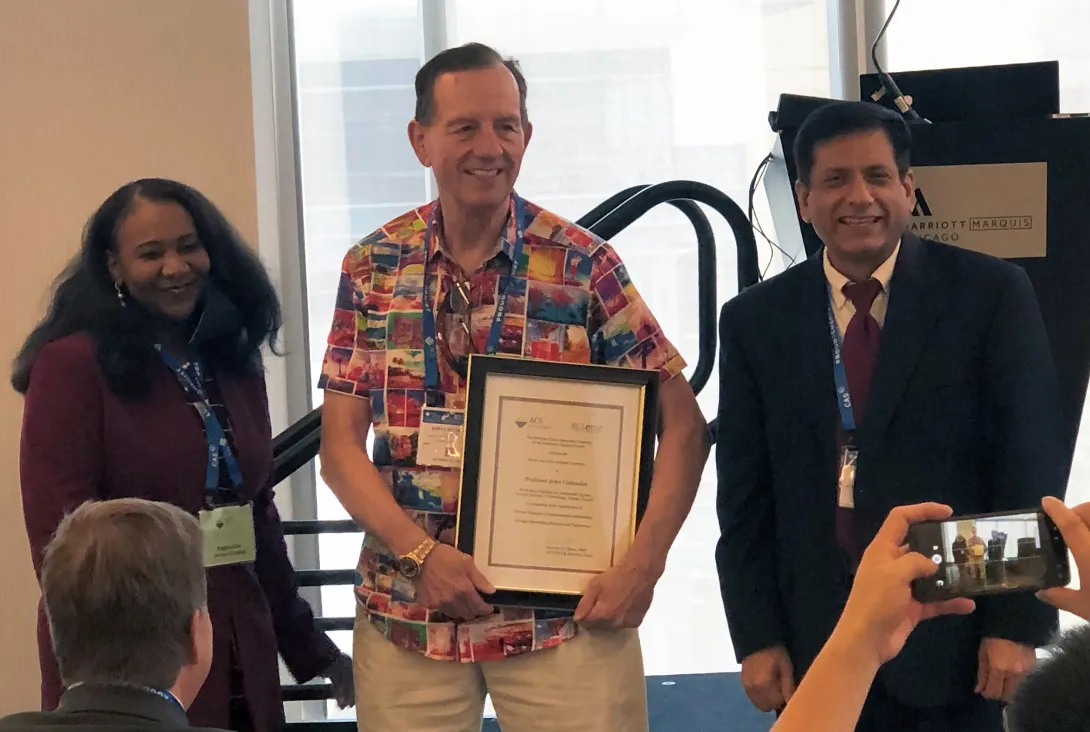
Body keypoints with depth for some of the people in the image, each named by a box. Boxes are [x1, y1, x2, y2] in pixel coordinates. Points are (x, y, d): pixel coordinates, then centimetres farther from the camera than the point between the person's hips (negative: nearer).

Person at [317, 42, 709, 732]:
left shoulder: (583, 265, -3)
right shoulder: (373, 267, 3)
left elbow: (682, 424, -1)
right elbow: (341, 443, 2)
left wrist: (644, 563, -12)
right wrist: (420, 553, -12)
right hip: (406, 609, 2)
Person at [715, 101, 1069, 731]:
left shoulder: (990, 294, -1)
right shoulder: (756, 321, 6)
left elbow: (1032, 464, -3)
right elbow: (745, 494, 7)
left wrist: (1018, 624, -8)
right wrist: (757, 638, 0)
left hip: (957, 636, -2)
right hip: (815, 644, 2)